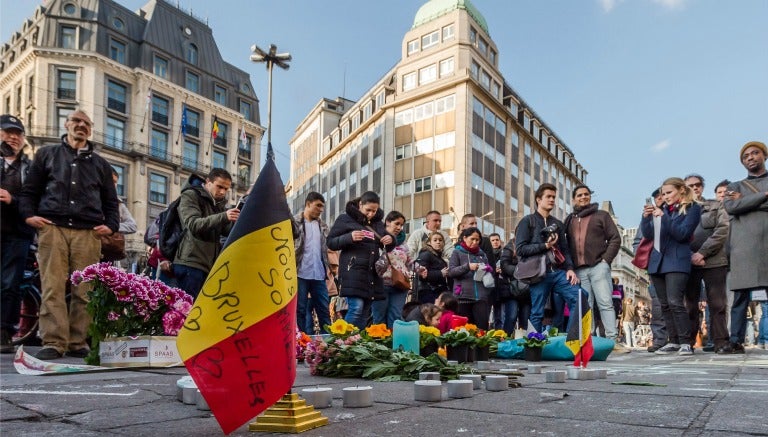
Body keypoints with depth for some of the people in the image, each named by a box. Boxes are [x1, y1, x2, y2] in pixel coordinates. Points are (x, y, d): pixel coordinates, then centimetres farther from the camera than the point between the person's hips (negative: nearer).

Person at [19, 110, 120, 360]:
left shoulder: (100, 164, 23)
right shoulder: (47, 154, 20)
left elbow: (110, 201, 22)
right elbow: (29, 190, 16)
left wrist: (111, 226, 6)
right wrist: (28, 215, -1)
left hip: (88, 233, 1)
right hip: (52, 228, -1)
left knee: (83, 290, -4)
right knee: (52, 288, -8)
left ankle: (78, 342, 1)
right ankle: (54, 342, -8)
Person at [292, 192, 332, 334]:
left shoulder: (322, 225, 16)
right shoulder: (295, 222, 0)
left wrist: (328, 268, 10)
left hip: (319, 275, 5)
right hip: (300, 274, -5)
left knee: (324, 309, 7)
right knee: (300, 309, 3)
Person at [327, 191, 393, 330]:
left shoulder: (378, 222, 17)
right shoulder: (346, 219, 1)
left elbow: (387, 244, 25)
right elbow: (330, 242, -1)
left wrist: (391, 239, 0)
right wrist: (349, 237, -19)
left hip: (372, 272, 6)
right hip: (353, 271, -6)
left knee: (365, 311, 6)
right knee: (356, 307, -18)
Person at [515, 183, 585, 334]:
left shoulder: (558, 224, 20)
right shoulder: (527, 221, 4)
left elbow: (565, 249, 17)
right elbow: (520, 249, -6)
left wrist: (570, 268, 1)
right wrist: (545, 246, -10)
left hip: (558, 272, 5)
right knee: (537, 313, -2)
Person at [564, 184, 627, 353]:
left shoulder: (601, 215, 9)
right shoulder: (569, 220, 18)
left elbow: (615, 238, 3)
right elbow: (566, 244, 19)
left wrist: (606, 259, -7)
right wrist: (569, 266, 7)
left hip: (598, 267, -3)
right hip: (579, 270, 3)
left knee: (605, 304, -8)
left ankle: (613, 340, -9)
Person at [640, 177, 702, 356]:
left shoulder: (692, 208, 2)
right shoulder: (664, 209, 17)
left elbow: (682, 234, -10)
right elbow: (648, 233, 12)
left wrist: (663, 216, -17)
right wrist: (646, 217, -5)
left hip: (677, 262, -6)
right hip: (657, 261, 6)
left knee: (675, 302, -15)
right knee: (664, 305, 5)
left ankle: (685, 343, -7)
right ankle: (673, 341, 11)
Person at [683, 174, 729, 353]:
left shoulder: (716, 206, 13)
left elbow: (723, 230, -1)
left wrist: (703, 252, -11)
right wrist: (691, 256, -9)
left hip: (713, 261, -1)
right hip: (689, 263, 1)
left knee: (717, 304, -3)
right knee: (690, 305, 3)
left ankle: (720, 341, 1)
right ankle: (687, 342, 5)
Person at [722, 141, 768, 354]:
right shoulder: (736, 187, 21)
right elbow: (731, 207, 0)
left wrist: (746, 201, 1)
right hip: (745, 246, 1)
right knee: (741, 295, -1)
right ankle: (736, 342, 0)